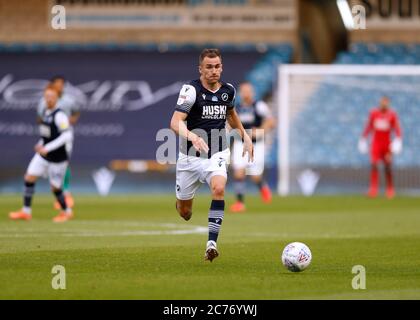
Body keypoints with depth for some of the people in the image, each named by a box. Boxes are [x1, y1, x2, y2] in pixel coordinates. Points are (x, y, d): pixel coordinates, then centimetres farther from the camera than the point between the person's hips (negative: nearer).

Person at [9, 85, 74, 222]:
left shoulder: (59, 115, -20)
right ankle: (26, 211, 5)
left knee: (55, 187, 3)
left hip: (58, 158, -7)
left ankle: (66, 212, 27)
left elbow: (67, 136, -29)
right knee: (29, 177, -3)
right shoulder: (46, 113, 5)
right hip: (43, 155, 7)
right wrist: (41, 144, 8)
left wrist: (47, 148, -28)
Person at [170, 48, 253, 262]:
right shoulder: (191, 90, -14)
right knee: (184, 212, 8)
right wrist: (191, 136, -45)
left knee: (219, 188, -31)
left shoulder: (228, 90, 2)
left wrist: (244, 136, 22)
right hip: (190, 156, -2)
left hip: (217, 154, 2)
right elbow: (176, 122, -27)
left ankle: (212, 242, -31)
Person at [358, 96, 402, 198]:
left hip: (387, 144, -1)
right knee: (373, 165, -11)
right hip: (376, 143, 1)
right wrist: (363, 139, 12)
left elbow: (397, 129, -3)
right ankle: (373, 188, -11)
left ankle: (390, 189, 14)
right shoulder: (373, 113, 2)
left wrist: (398, 139, -17)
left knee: (388, 166, 1)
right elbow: (368, 127, 11)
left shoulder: (392, 115, -3)